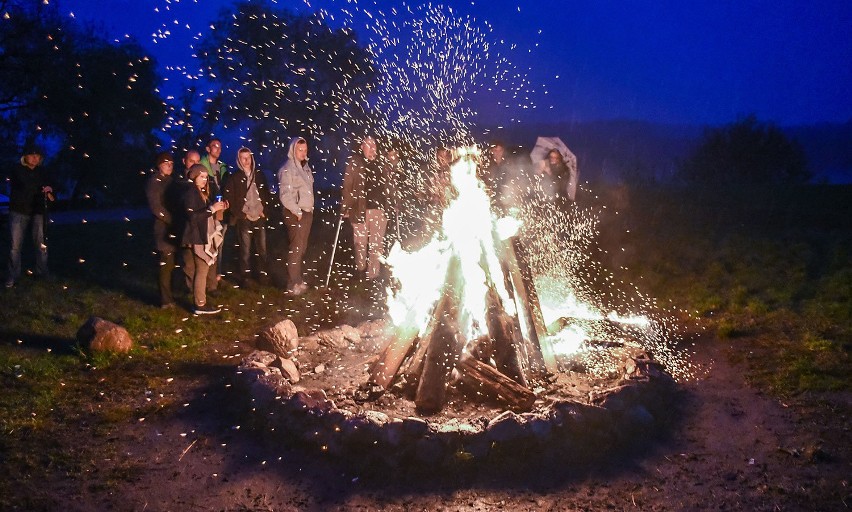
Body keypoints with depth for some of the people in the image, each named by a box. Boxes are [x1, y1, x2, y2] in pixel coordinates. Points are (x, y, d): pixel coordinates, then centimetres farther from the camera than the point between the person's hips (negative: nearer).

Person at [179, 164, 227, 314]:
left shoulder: (201, 193, 15)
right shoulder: (190, 193, -13)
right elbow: (193, 216, -21)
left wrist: (217, 208, 0)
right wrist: (212, 209, -22)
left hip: (204, 236, 9)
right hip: (197, 237, -9)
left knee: (201, 269, 10)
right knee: (202, 269, -7)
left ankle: (199, 300, 15)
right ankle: (200, 305, -3)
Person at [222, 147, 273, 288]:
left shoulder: (259, 175, 11)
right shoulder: (234, 177, 0)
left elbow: (267, 194, 15)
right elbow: (229, 198, -3)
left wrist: (265, 211, 3)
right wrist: (241, 214, -6)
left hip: (260, 217, 3)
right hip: (244, 219, -3)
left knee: (262, 249, 5)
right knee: (245, 250, -1)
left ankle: (263, 275, 15)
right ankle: (245, 276, 8)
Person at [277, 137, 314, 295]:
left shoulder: (305, 167, 11)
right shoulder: (287, 169, -13)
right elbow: (285, 195, -18)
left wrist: (309, 210, 10)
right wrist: (297, 212, -15)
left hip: (307, 212, 8)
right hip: (295, 214, -8)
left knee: (302, 248, 13)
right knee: (295, 249, -7)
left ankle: (298, 279, 23)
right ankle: (293, 284, -2)